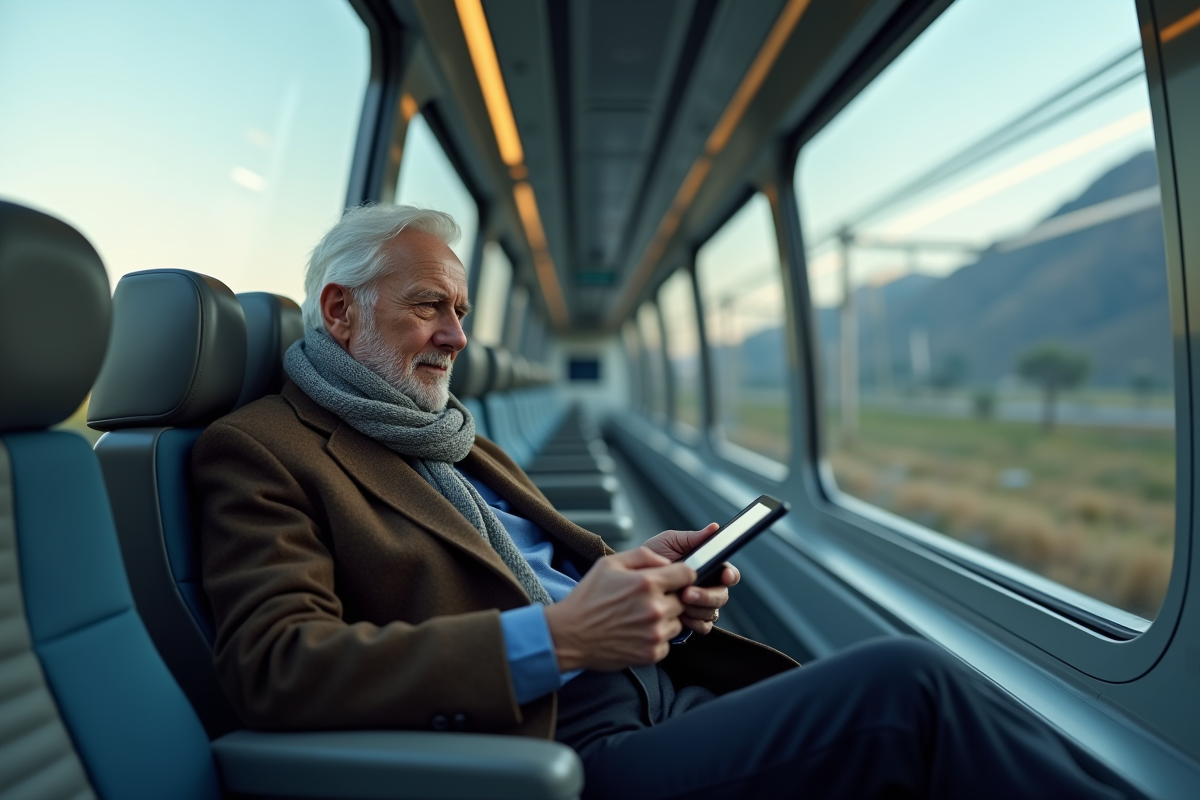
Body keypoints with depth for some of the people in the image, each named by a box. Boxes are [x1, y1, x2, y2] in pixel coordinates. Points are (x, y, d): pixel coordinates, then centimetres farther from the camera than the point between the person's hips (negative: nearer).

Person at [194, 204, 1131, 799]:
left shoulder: (453, 437, 20)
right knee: (903, 685, -21)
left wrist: (636, 575, -1)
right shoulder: (262, 451, -3)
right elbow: (275, 664, -16)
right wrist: (556, 637, -24)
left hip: (657, 685, 8)